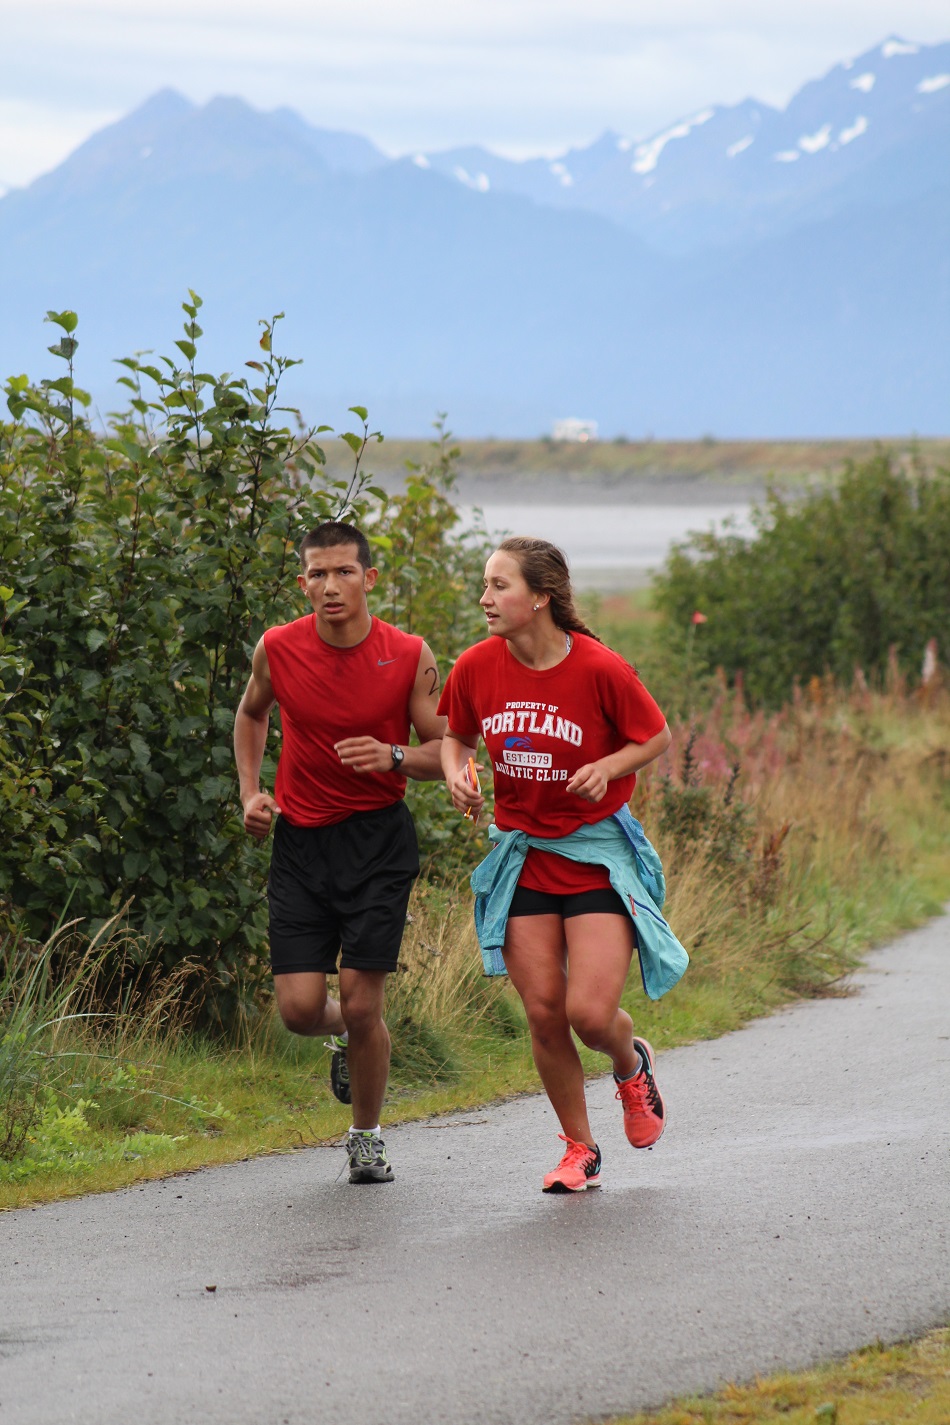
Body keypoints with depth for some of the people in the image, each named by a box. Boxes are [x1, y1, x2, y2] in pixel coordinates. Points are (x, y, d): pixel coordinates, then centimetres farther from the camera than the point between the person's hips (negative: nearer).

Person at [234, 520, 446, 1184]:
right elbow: (252, 713, 18)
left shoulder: (409, 656, -8)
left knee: (362, 1003, -6)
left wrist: (394, 757, -20)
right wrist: (251, 792, 7)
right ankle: (347, 1034, 32)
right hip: (300, 837, 2)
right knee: (300, 1008, -6)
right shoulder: (277, 649, -4)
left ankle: (367, 1137, 17)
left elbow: (445, 752, 0)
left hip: (379, 837, -2)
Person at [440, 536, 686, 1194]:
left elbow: (657, 738, -1)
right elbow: (456, 735, 13)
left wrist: (607, 768, -18)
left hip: (598, 851, -3)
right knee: (544, 1015, -1)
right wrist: (458, 773, -8)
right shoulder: (478, 666, -5)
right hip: (523, 854, 3)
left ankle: (632, 1064, 26)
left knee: (591, 1012, -12)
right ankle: (580, 1149, 19)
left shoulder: (600, 668, -16)